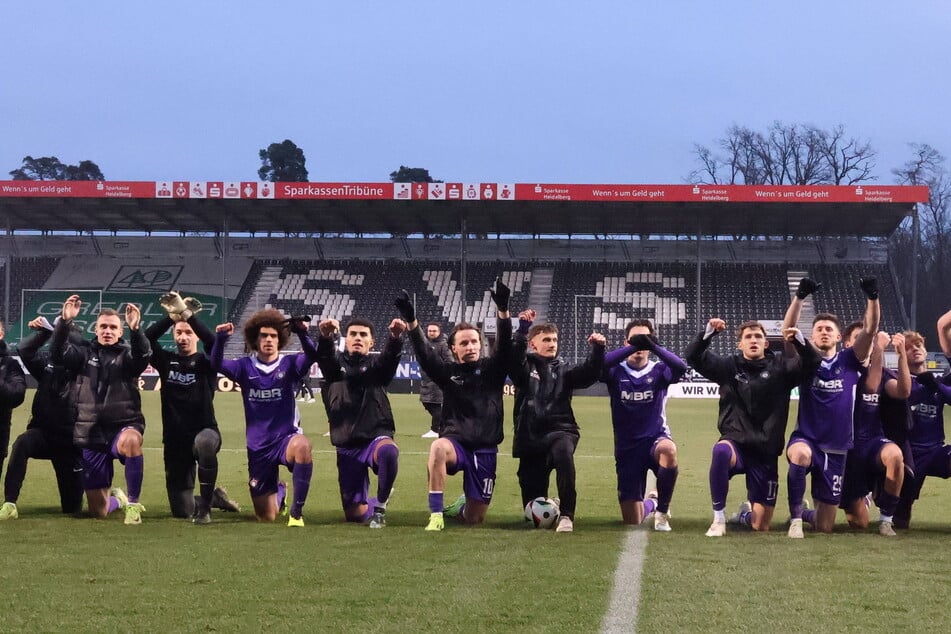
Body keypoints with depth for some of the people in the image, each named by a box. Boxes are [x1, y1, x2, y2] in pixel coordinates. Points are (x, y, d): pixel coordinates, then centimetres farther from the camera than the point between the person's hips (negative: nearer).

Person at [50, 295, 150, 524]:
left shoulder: (127, 355, 3)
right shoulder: (85, 354, 9)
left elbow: (143, 356, -20)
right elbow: (57, 355, -9)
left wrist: (135, 329, -39)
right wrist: (64, 321, -23)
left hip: (123, 426, -3)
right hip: (92, 435, 3)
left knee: (130, 441, -44)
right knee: (98, 511, 5)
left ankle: (133, 503, -25)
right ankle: (116, 498, 45)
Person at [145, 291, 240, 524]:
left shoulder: (205, 363, 0)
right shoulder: (167, 361, 8)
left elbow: (213, 343, -22)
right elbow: (146, 339, -9)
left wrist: (186, 313, -27)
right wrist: (171, 316, -19)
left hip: (204, 432, -3)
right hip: (175, 441, 3)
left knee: (204, 443, -43)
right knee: (181, 511, 4)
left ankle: (205, 507, -27)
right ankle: (215, 496, 38)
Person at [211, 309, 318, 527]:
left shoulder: (290, 364, -3)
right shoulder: (245, 367, 2)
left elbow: (312, 356, -22)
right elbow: (217, 365, -14)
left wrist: (302, 333, -40)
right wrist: (220, 339, -32)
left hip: (286, 438, -2)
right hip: (258, 448, 2)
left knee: (302, 445, -42)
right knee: (266, 517, 7)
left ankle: (297, 511, -26)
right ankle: (279, 492, 46)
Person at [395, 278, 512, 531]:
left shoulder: (492, 369, 4)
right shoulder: (448, 372, 4)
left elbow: (505, 345, -13)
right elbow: (424, 354, -11)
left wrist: (503, 310, -30)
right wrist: (411, 322, -28)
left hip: (485, 451, 1)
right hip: (456, 443, -1)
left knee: (474, 519, 2)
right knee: (438, 447, -41)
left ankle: (460, 506, 42)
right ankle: (436, 515, -34)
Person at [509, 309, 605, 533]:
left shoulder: (563, 369, 13)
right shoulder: (524, 367, 9)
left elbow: (589, 374, -3)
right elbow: (513, 357, -13)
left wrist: (597, 349, -19)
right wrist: (523, 330, -27)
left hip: (559, 431, 0)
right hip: (530, 436, 0)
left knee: (563, 452, -41)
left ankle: (566, 514, -32)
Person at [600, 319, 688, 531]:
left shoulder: (658, 370, 1)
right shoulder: (616, 371, 1)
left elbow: (680, 367, -22)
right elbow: (600, 364, -23)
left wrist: (653, 346, -34)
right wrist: (632, 348, -32)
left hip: (655, 439, -1)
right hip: (627, 448, 1)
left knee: (668, 450, -41)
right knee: (632, 522, 2)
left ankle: (662, 510, -17)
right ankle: (650, 505, 43)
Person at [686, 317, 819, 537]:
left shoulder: (779, 366, 3)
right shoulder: (729, 366, 4)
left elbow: (812, 363, -8)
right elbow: (694, 357, -5)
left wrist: (798, 339, -25)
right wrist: (709, 331, -21)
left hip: (766, 453, 1)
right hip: (736, 443, -1)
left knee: (761, 526, 1)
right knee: (721, 450, -42)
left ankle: (746, 512, 42)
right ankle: (718, 519, -25)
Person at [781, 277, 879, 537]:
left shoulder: (850, 361, 5)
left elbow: (869, 330, -8)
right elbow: (788, 330, -13)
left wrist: (872, 297, -22)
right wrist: (800, 296, -24)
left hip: (836, 449, 2)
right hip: (806, 439, -2)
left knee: (825, 527, 5)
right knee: (801, 454, -43)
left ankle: (805, 513, 43)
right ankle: (795, 518, -23)